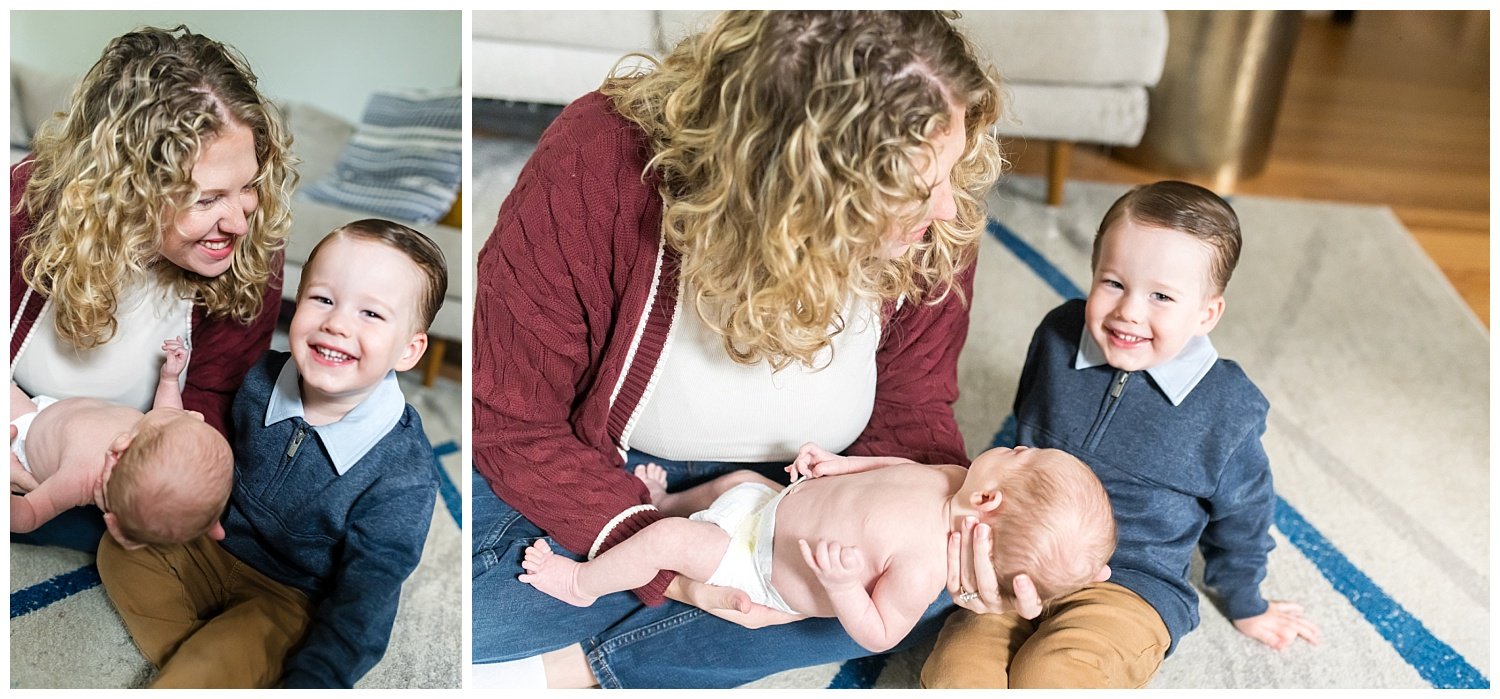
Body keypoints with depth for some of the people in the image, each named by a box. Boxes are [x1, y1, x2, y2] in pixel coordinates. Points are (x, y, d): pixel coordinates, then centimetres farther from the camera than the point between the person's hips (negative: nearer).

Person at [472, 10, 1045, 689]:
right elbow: (508, 419, -21)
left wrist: (966, 522, -29)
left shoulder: (936, 226, -20)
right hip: (592, 482, -4)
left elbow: (907, 416, -6)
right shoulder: (597, 170, -30)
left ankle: (570, 664, -19)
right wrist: (661, 562, -31)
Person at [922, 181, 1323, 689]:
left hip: (1131, 587, -2)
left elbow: (1239, 518, 9)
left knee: (1046, 678, -29)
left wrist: (1247, 606, 23)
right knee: (955, 670, -21)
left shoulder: (1228, 408, -9)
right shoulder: (1058, 337, -2)